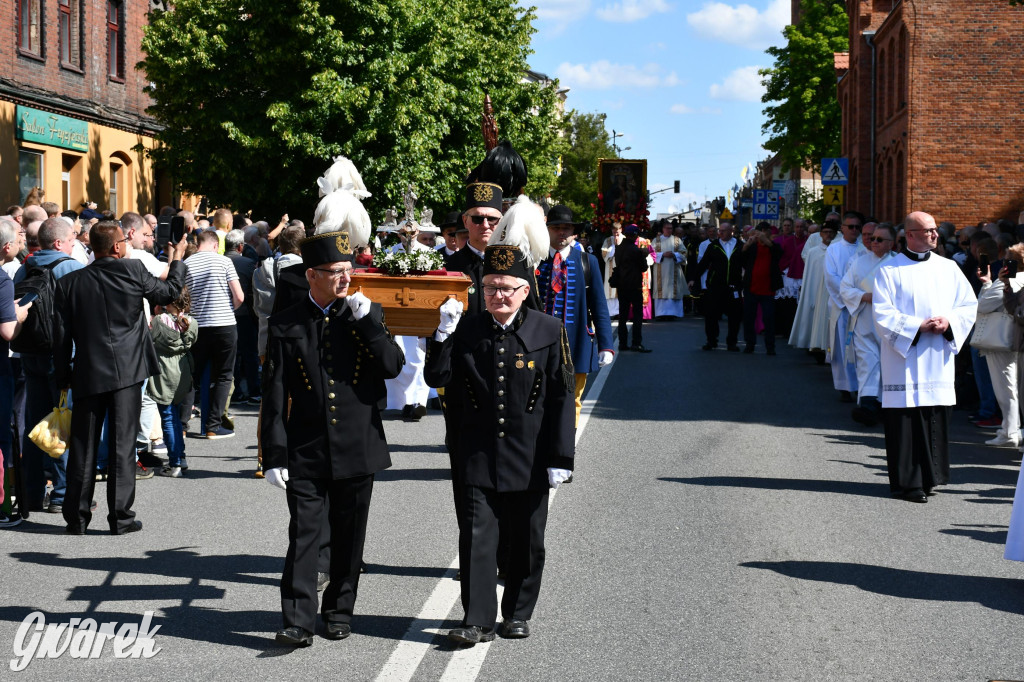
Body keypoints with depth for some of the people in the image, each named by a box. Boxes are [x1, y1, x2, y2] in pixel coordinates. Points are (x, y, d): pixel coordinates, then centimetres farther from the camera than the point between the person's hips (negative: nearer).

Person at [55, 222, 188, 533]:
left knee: (83, 446, 9)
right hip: (126, 370, -2)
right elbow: (169, 292, 9)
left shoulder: (69, 282, 1)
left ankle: (76, 517, 13)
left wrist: (64, 377, 10)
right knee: (123, 444, 2)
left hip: (87, 374, 2)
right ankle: (120, 517, 4)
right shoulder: (132, 270, -7)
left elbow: (61, 334, 3)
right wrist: (177, 260, 26)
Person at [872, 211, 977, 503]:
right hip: (904, 358, -4)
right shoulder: (889, 270, -2)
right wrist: (918, 326, -16)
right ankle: (907, 482, 0)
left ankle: (930, 476, 14)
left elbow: (969, 304, 11)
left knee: (936, 419, 4)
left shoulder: (948, 268, 10)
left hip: (938, 359, 4)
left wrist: (949, 322, -8)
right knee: (905, 421, -5)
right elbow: (882, 314, -8)